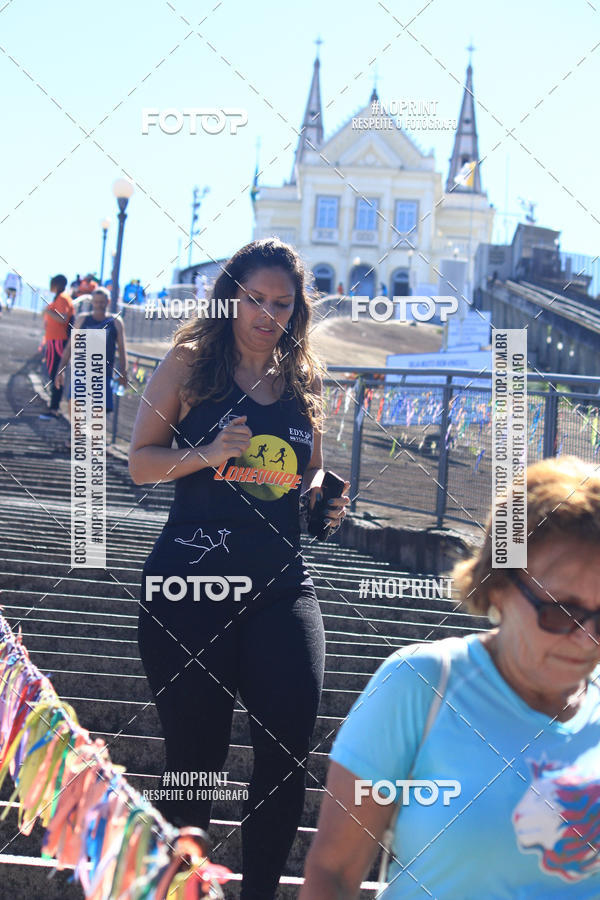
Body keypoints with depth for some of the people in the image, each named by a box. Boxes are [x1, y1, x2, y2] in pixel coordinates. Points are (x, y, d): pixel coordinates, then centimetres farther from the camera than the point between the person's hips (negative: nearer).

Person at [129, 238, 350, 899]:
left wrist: (325, 497, 3)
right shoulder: (189, 363, 3)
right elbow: (140, 462, 2)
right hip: (190, 581, -3)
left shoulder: (303, 379, 13)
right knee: (195, 753, 4)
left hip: (280, 584, 3)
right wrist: (208, 453, -15)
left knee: (289, 740, -12)